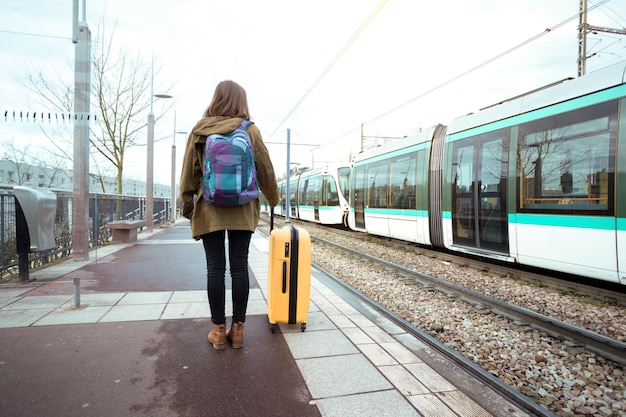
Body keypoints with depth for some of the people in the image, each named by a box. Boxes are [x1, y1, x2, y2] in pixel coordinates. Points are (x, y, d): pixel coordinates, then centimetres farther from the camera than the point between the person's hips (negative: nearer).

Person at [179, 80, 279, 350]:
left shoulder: (199, 131, 4)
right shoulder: (250, 130, 1)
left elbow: (188, 175, 4)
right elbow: (265, 170, 4)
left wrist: (189, 210, 11)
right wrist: (273, 199, 20)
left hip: (210, 211, 1)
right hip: (243, 211, 0)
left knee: (215, 268, 5)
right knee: (239, 267, 5)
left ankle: (218, 330, 13)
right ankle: (237, 329, 13)